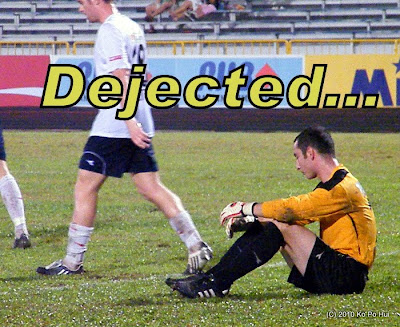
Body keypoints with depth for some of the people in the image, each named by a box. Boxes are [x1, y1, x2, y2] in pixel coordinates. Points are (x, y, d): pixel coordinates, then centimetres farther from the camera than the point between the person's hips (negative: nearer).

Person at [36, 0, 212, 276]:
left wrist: (131, 124, -27)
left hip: (114, 125, -9)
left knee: (85, 188, -1)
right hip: (138, 125, 9)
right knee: (152, 189, 8)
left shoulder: (109, 31, -13)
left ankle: (73, 261, 3)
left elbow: (122, 80, -21)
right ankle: (197, 246, 0)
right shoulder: (133, 28, 15)